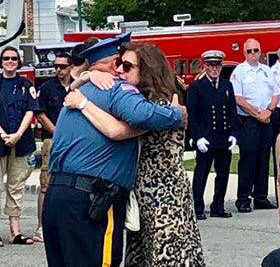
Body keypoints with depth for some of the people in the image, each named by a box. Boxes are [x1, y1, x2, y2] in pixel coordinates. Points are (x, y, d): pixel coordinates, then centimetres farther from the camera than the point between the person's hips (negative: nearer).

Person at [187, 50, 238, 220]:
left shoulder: (227, 86, 13)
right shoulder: (196, 87, -1)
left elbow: (233, 112, 13)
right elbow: (191, 115, -5)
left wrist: (233, 134, 3)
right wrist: (198, 137, -13)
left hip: (225, 141, 5)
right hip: (205, 140, -5)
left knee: (223, 174, 9)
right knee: (201, 175, -1)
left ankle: (218, 207, 20)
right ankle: (198, 209, 5)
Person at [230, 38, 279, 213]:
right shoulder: (239, 72, -3)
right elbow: (238, 99, -10)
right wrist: (258, 114, -11)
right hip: (247, 121, -5)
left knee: (263, 158, 7)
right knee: (247, 159, -7)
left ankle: (261, 197, 14)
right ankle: (243, 200, -3)